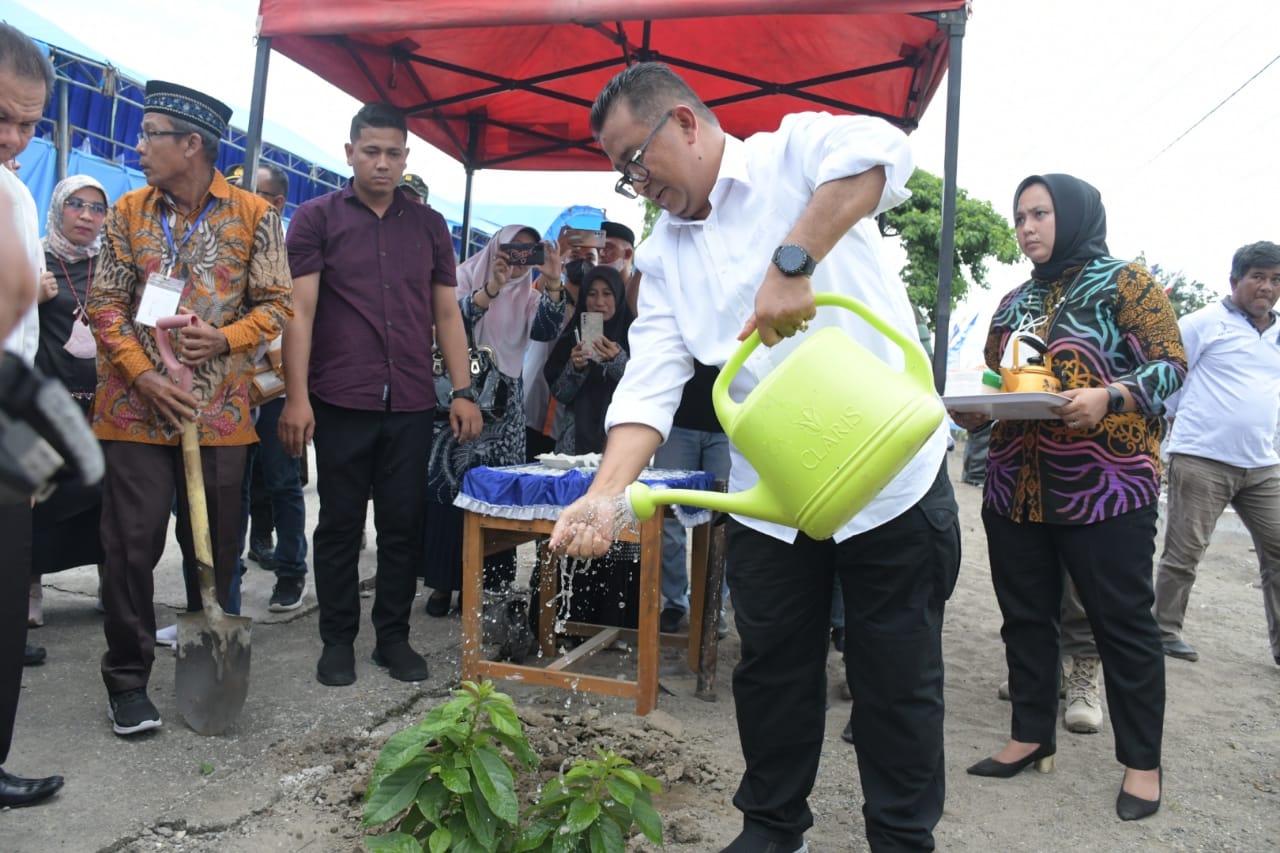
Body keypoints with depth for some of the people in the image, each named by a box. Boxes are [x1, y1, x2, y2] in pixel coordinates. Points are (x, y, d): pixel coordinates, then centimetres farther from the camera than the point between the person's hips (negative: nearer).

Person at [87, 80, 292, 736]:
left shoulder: (254, 215, 2)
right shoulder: (128, 213, 7)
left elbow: (275, 304, 3)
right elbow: (105, 305, 5)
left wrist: (225, 340, -15)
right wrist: (144, 374, -9)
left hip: (219, 412, -1)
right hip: (136, 408, 1)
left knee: (215, 547, 9)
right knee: (131, 546, 2)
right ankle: (128, 681, 17)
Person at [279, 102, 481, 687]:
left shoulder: (429, 225, 13)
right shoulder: (317, 218, 4)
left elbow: (446, 313, 13)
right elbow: (299, 311, -3)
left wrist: (463, 391, 5)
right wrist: (296, 396, -11)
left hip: (411, 404, 3)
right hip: (341, 403, -2)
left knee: (404, 524, 6)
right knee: (340, 525, 7)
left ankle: (393, 637, 20)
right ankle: (338, 640, 20)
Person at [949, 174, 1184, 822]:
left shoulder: (1124, 282, 0)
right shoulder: (1014, 302, 18)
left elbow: (1170, 365, -6)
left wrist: (1108, 397, -24)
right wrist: (972, 409, -1)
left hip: (1105, 488, -6)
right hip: (1016, 487, 6)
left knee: (1122, 623, 2)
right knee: (1025, 617, 11)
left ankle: (1142, 761, 16)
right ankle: (1031, 736, 25)